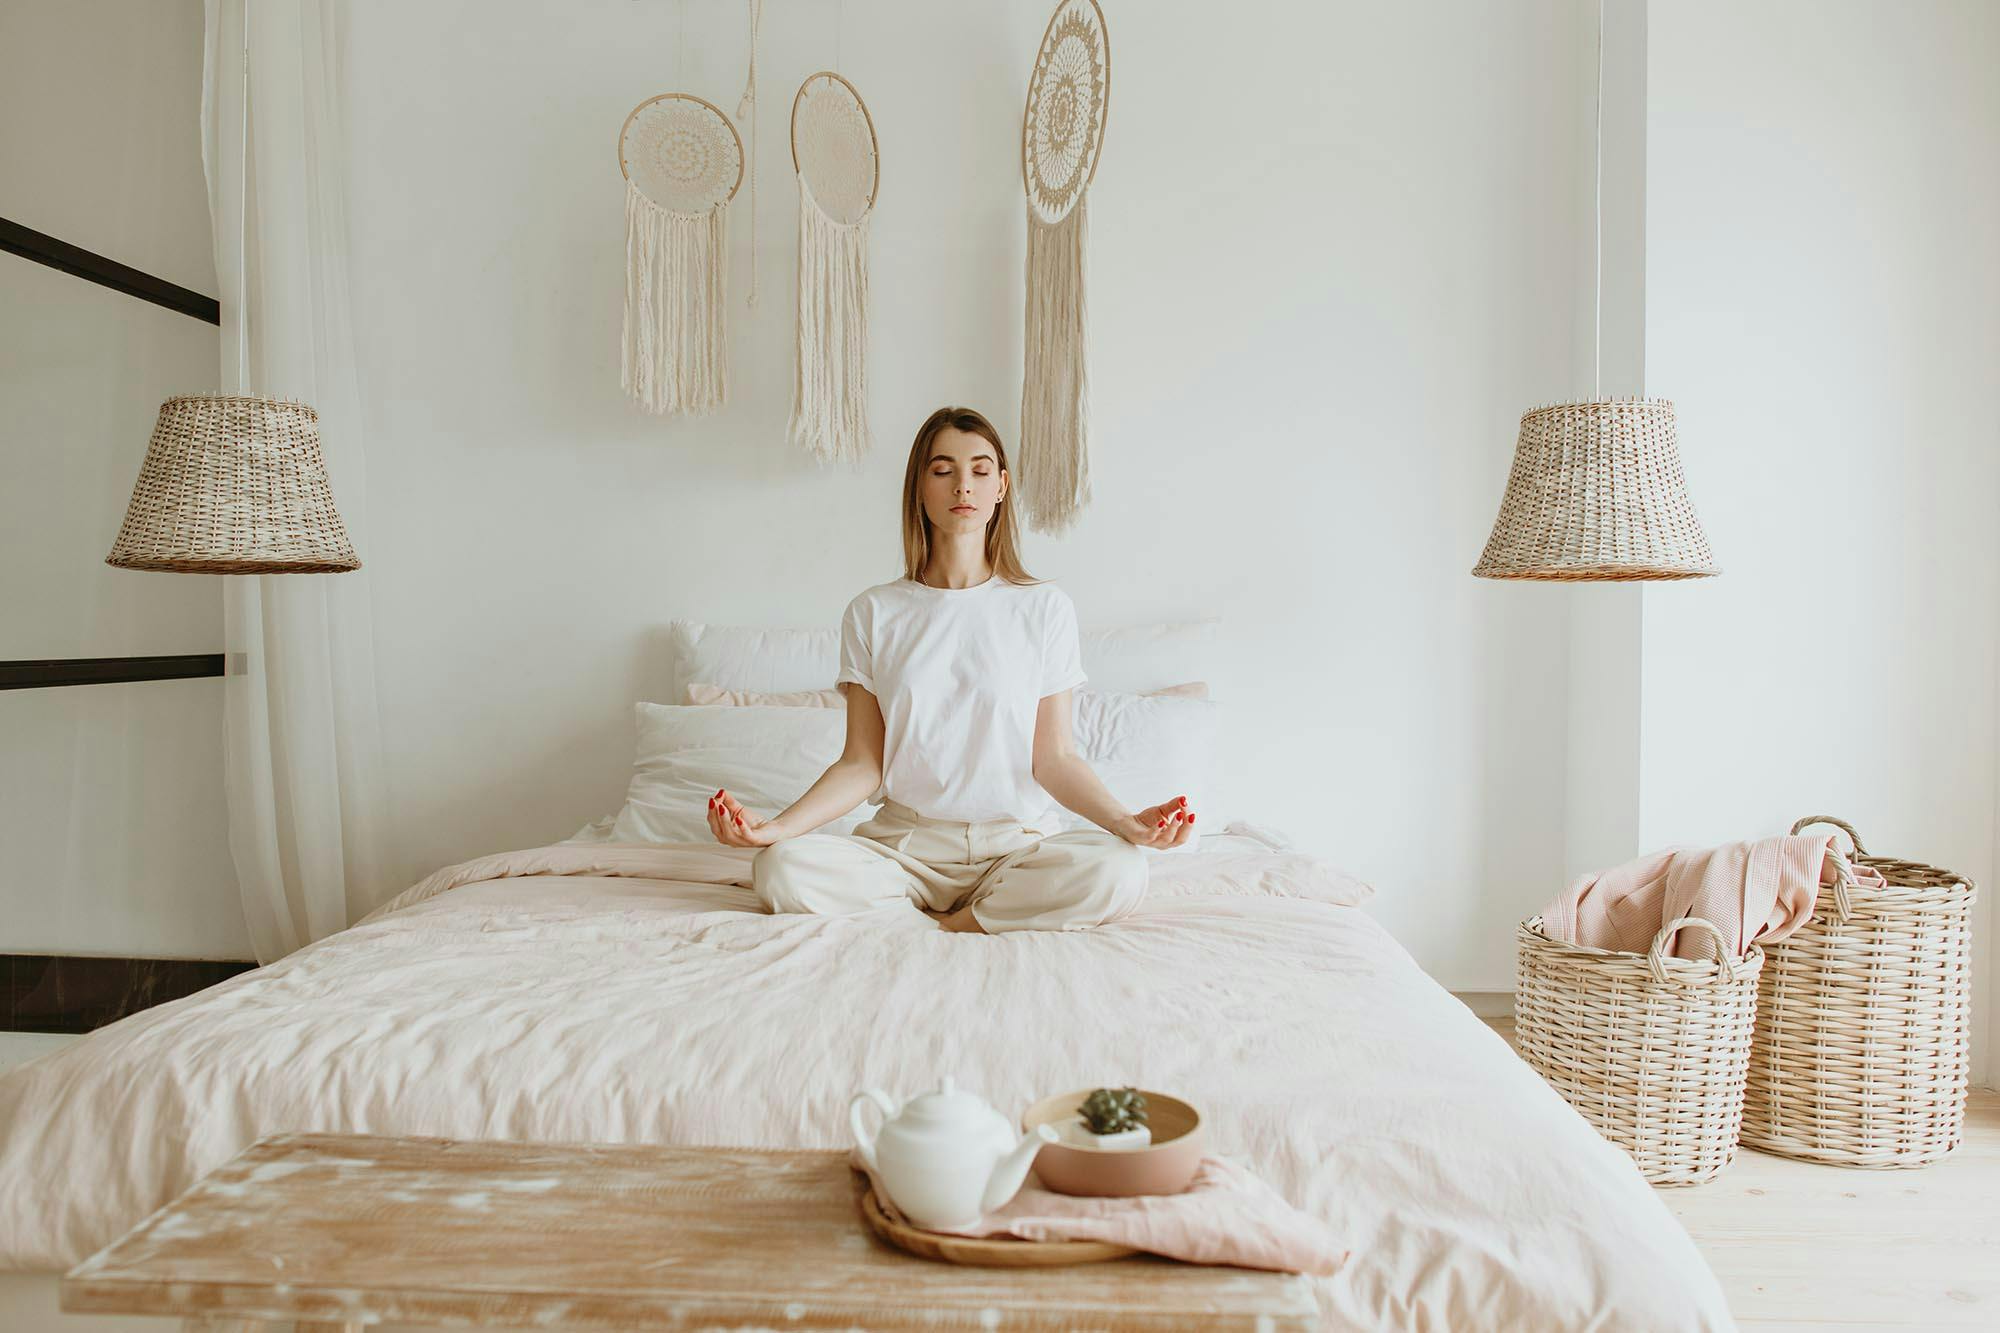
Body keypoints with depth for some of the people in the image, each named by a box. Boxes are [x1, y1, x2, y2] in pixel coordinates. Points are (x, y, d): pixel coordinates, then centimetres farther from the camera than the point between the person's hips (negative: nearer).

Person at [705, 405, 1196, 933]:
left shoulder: (1045, 608, 2)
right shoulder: (872, 613, 4)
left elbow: (1053, 757, 0)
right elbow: (862, 763, 1)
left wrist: (1125, 820, -18)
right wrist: (778, 825, -15)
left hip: (1019, 841, -1)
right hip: (905, 843, 1)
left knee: (1118, 872, -31)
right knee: (780, 869, -27)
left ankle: (948, 924, -11)